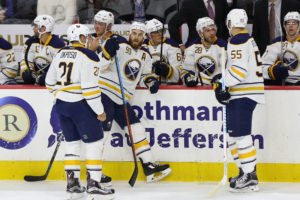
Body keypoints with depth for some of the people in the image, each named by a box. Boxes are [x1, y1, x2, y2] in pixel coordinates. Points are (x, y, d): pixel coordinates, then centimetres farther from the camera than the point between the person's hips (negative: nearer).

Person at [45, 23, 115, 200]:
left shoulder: (60, 54, 10)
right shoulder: (88, 56, -14)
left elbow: (50, 82, 16)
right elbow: (89, 87, -19)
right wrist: (99, 111, -13)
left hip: (62, 105, 8)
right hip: (80, 106, -7)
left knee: (72, 142, 16)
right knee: (95, 142, -1)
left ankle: (73, 184, 15)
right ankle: (93, 185, -6)